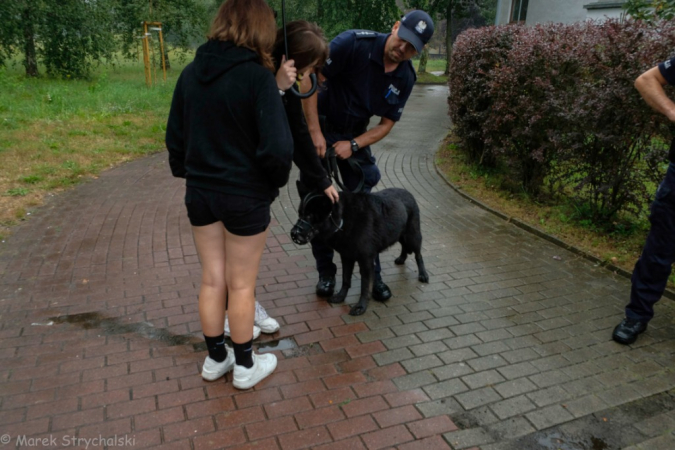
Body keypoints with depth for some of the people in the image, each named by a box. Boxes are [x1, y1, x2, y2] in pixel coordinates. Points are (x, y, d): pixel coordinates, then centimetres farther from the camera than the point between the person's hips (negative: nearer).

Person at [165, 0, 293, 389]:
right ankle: (245, 367, 27)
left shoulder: (192, 72, 1)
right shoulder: (258, 76, -17)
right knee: (241, 285, 10)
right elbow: (277, 148, -23)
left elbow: (175, 135, 8)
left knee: (212, 279, 17)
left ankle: (215, 359, 34)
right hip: (245, 196, -5)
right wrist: (277, 181, -4)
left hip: (201, 193, 5)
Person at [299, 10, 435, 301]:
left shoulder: (405, 78, -7)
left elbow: (386, 124, -2)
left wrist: (353, 145, -17)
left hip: (356, 136, 3)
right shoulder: (354, 43, -22)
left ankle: (373, 274, 17)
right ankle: (325, 272, 17)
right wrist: (315, 132, -26)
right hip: (320, 127, -3)